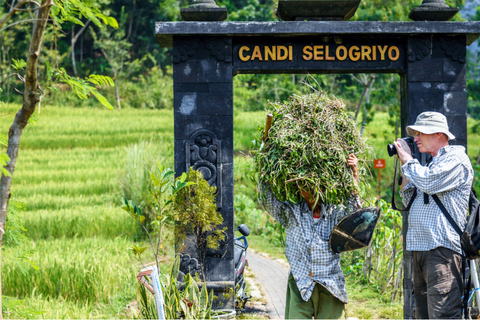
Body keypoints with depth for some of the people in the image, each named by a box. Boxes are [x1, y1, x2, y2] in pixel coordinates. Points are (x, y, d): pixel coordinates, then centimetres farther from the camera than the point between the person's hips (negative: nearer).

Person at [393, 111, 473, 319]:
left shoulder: (456, 158, -3)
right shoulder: (433, 164, 25)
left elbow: (428, 182, -19)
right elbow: (408, 200, 25)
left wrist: (408, 160, -3)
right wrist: (405, 168, 16)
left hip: (442, 249, -10)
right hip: (422, 248, 10)